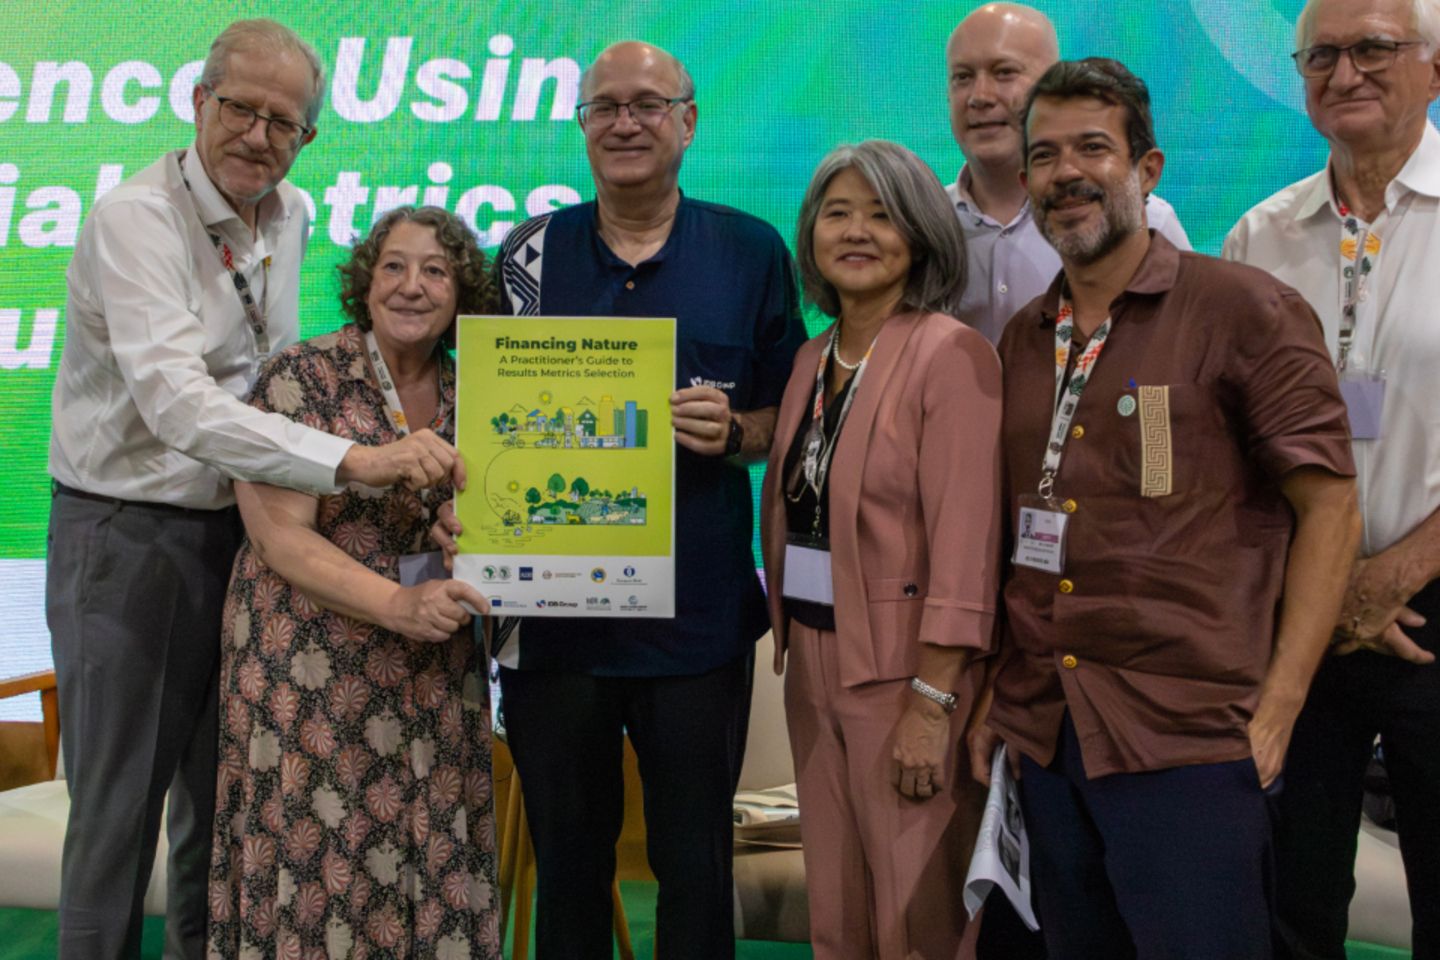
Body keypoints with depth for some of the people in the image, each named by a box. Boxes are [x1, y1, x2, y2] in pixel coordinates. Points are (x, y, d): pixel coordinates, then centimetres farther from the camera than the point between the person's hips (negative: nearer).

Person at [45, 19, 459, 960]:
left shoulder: (290, 215, 6)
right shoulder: (135, 219, -18)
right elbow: (176, 405, -33)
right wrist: (354, 459, -42)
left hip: (239, 528, 7)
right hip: (126, 537, -7)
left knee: (221, 792, 14)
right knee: (118, 802, -1)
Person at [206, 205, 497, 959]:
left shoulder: (467, 395, 7)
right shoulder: (303, 377, -8)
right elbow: (280, 535, -14)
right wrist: (397, 604, -25)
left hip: (435, 681, 5)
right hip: (313, 672, -4)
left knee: (430, 872, 6)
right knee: (322, 864, 0)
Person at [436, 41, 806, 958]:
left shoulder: (753, 252, 3)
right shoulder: (531, 253, 5)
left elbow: (791, 416, 8)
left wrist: (733, 432, -13)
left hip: (699, 615, -1)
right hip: (550, 607, 1)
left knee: (696, 864, 8)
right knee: (567, 857, 14)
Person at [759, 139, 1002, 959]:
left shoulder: (951, 354, -12)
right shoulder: (812, 361, 11)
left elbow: (964, 544, -17)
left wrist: (931, 705, -20)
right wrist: (788, 645, 8)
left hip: (907, 673, -7)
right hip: (814, 666, 7)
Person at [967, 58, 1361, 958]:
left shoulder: (1245, 310, -5)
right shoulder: (1022, 341, 11)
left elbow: (1330, 507, -7)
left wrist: (1276, 710, -12)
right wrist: (990, 696, 8)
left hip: (1189, 743, -5)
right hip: (1043, 738, 6)